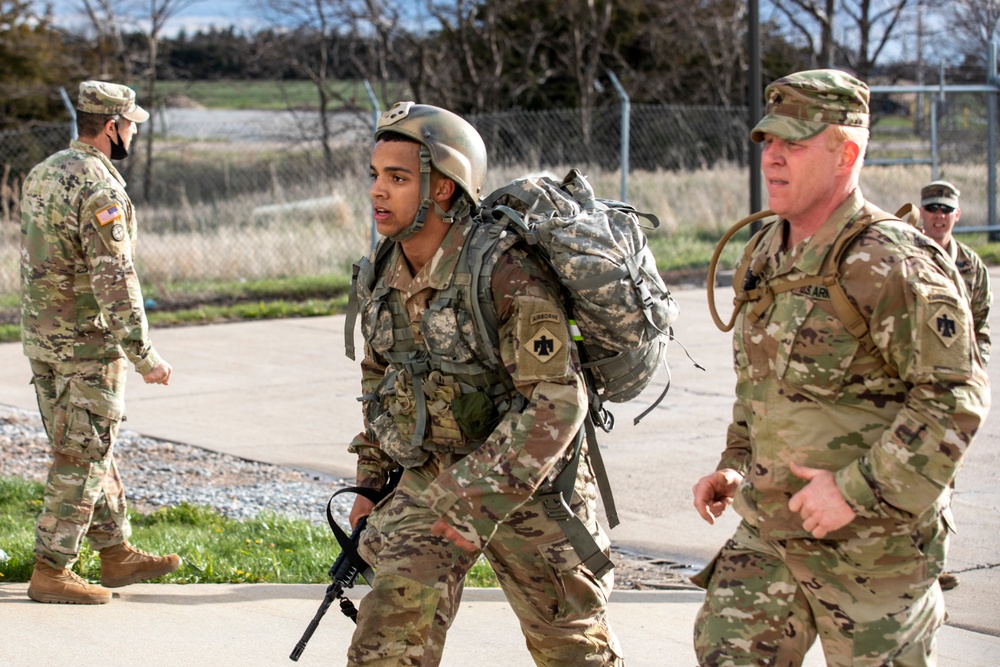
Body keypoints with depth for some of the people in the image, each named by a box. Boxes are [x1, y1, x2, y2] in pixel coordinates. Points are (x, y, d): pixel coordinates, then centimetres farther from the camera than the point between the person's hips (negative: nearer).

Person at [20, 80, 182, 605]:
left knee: (90, 449, 17)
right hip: (88, 343, -9)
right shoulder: (99, 188, -20)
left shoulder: (41, 174, 9)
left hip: (41, 335, 9)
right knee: (81, 457, -1)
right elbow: (114, 280, -24)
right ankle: (51, 572, 3)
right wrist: (144, 356, -21)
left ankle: (116, 553, 26)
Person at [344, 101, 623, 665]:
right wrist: (371, 479, 16)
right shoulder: (384, 272, -1)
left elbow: (556, 401, -28)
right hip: (429, 479, 5)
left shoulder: (506, 274, -25)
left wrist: (485, 497, -31)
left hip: (526, 480, -5)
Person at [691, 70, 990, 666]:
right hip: (769, 526, 7)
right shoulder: (767, 254, 10)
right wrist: (735, 464, 12)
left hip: (872, 542, -7)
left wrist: (859, 489, -24)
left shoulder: (893, 264, -17)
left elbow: (955, 399, -22)